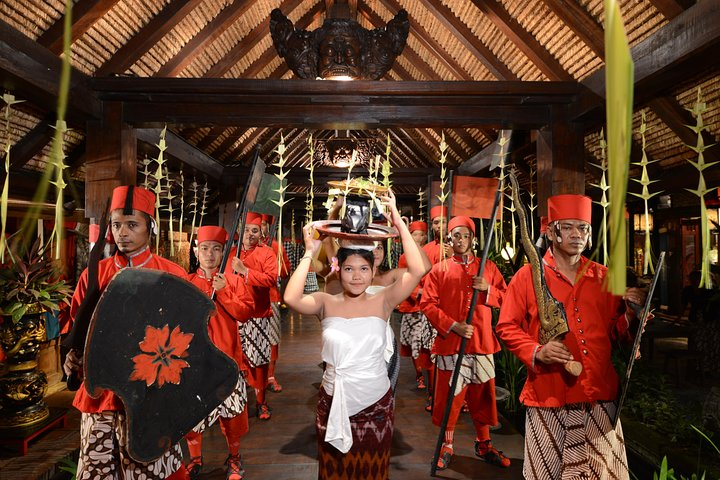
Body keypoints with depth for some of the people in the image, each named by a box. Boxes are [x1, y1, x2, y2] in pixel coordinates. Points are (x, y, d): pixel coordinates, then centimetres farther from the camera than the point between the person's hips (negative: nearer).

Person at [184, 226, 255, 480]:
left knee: (231, 408, 5)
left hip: (226, 356, -1)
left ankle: (234, 458, 27)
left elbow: (245, 312, -7)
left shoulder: (234, 280, 2)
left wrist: (223, 292, -16)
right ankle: (195, 459, 30)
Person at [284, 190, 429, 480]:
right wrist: (309, 252, -23)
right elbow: (291, 299, -27)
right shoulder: (326, 302, -7)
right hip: (334, 403, 0)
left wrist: (399, 223, -20)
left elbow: (418, 271, -20)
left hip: (377, 404, 0)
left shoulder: (382, 301, -7)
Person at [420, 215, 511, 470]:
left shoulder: (489, 267, 9)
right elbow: (427, 304, -4)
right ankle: (447, 445, 23)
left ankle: (483, 444, 31)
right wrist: (452, 326, -15)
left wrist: (487, 289, -10)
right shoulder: (438, 270, 2)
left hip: (482, 343, 2)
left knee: (482, 394, 11)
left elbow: (505, 298, 10)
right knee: (449, 395, 5)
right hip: (450, 343, -2)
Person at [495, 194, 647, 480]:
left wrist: (631, 313, -4)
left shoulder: (604, 277, 10)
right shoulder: (528, 276, -2)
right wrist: (536, 352, -17)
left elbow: (615, 333, 15)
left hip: (600, 394, 3)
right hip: (549, 394, -3)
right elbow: (506, 327, -2)